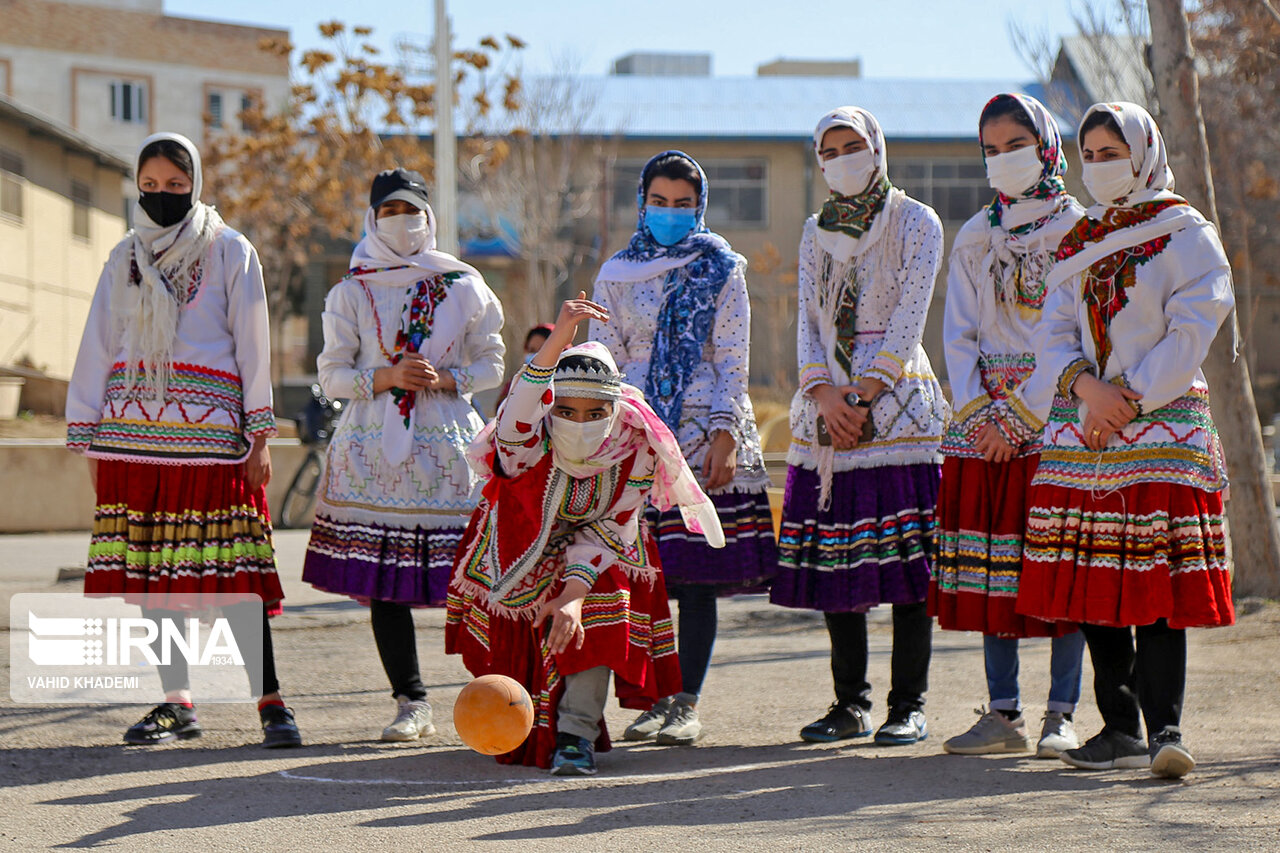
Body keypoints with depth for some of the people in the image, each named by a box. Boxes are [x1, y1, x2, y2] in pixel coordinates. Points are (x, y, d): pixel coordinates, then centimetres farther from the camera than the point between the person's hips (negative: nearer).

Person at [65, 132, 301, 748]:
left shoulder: (230, 252, 6)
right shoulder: (125, 258, 16)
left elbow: (253, 345, 2)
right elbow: (97, 349, 15)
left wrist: (259, 436, -4)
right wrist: (89, 439, 9)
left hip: (208, 430, -4)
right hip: (133, 431, 4)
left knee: (228, 570, -10)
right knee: (152, 571, 2)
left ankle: (269, 701, -8)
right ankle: (175, 703, 9)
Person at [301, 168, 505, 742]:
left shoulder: (463, 285, 9)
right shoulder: (352, 291, 9)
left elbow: (491, 366, 11)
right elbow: (332, 375, 7)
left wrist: (445, 379, -8)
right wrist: (384, 377, -11)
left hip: (445, 443, -1)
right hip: (374, 446, 1)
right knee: (382, 582, -4)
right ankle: (411, 704, 2)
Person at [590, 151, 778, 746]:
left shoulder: (721, 269, 7)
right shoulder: (616, 275, 11)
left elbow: (733, 361, 2)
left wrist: (724, 434, -8)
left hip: (705, 436, -1)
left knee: (698, 574, -4)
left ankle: (687, 703, 1)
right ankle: (658, 698, 4)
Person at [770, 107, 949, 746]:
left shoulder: (916, 224, 2)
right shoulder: (817, 233, 16)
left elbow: (908, 317, -6)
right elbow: (808, 321, 9)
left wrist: (864, 396, -15)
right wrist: (825, 394, -9)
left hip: (896, 403, -4)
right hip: (827, 405, 5)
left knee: (905, 556, -8)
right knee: (833, 558, 2)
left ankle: (909, 706, -4)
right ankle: (850, 704, 8)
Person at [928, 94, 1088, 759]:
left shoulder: (1077, 228, 0)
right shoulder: (975, 236, 14)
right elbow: (959, 334, 11)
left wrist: (1022, 412, -14)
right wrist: (978, 411, -4)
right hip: (984, 417, 4)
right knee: (991, 568, 2)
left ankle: (1061, 716, -1)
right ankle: (1003, 715, 8)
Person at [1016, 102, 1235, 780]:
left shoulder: (1186, 235, 0)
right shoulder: (1078, 242, 17)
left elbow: (1189, 337, -8)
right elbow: (1054, 335, 9)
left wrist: (1128, 400, -14)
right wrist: (1088, 389, -10)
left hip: (1163, 421, -5)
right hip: (1080, 422, 5)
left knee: (1158, 580, -12)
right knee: (1092, 581, 2)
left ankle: (1166, 729, -13)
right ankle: (1121, 728, 8)